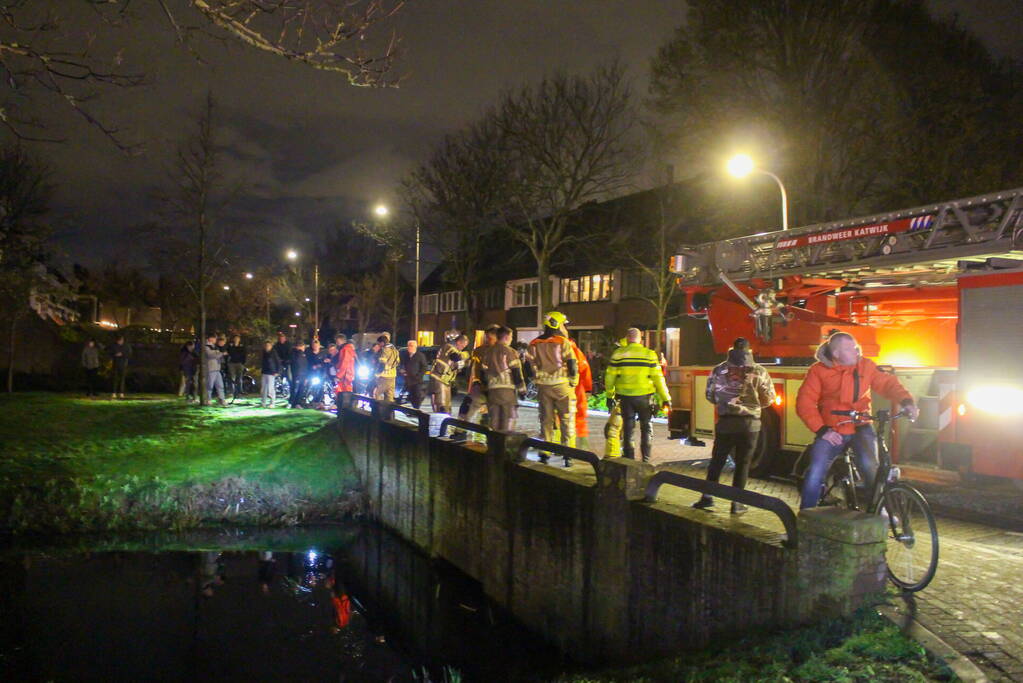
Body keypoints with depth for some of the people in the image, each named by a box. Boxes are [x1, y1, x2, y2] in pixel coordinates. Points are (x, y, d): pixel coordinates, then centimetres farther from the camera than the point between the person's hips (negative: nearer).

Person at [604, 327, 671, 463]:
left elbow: (609, 376, 0)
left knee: (628, 428, 10)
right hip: (644, 396, 0)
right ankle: (646, 458, 10)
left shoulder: (618, 354, -1)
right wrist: (665, 398, 1)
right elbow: (658, 378, -3)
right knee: (646, 427, 13)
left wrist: (610, 393, 14)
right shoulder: (649, 354, -1)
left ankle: (629, 458, 12)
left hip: (625, 397, 0)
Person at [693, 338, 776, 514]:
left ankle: (707, 496, 9)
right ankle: (737, 503, 8)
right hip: (750, 422, -1)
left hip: (725, 422, 1)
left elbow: (710, 395, 5)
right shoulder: (759, 372, -3)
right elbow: (768, 399, 1)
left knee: (717, 460, 12)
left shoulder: (719, 370, 0)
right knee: (742, 463, 7)